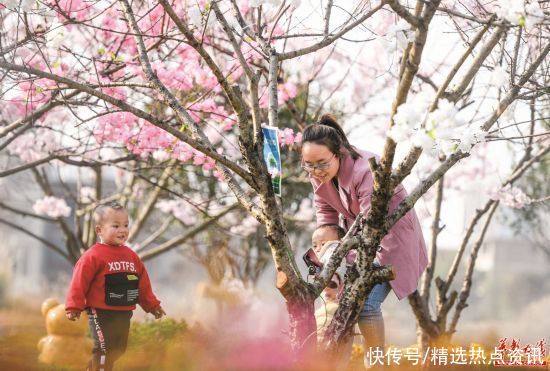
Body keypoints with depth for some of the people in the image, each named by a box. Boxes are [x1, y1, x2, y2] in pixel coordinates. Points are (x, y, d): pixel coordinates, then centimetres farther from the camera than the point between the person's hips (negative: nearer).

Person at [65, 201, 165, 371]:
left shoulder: (131, 256, 10)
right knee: (103, 350, -9)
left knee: (118, 350, 15)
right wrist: (74, 307, -18)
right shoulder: (93, 256, -12)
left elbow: (143, 283, 16)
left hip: (124, 314, 7)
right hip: (101, 314, -7)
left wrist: (151, 305, 18)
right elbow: (79, 282, -14)